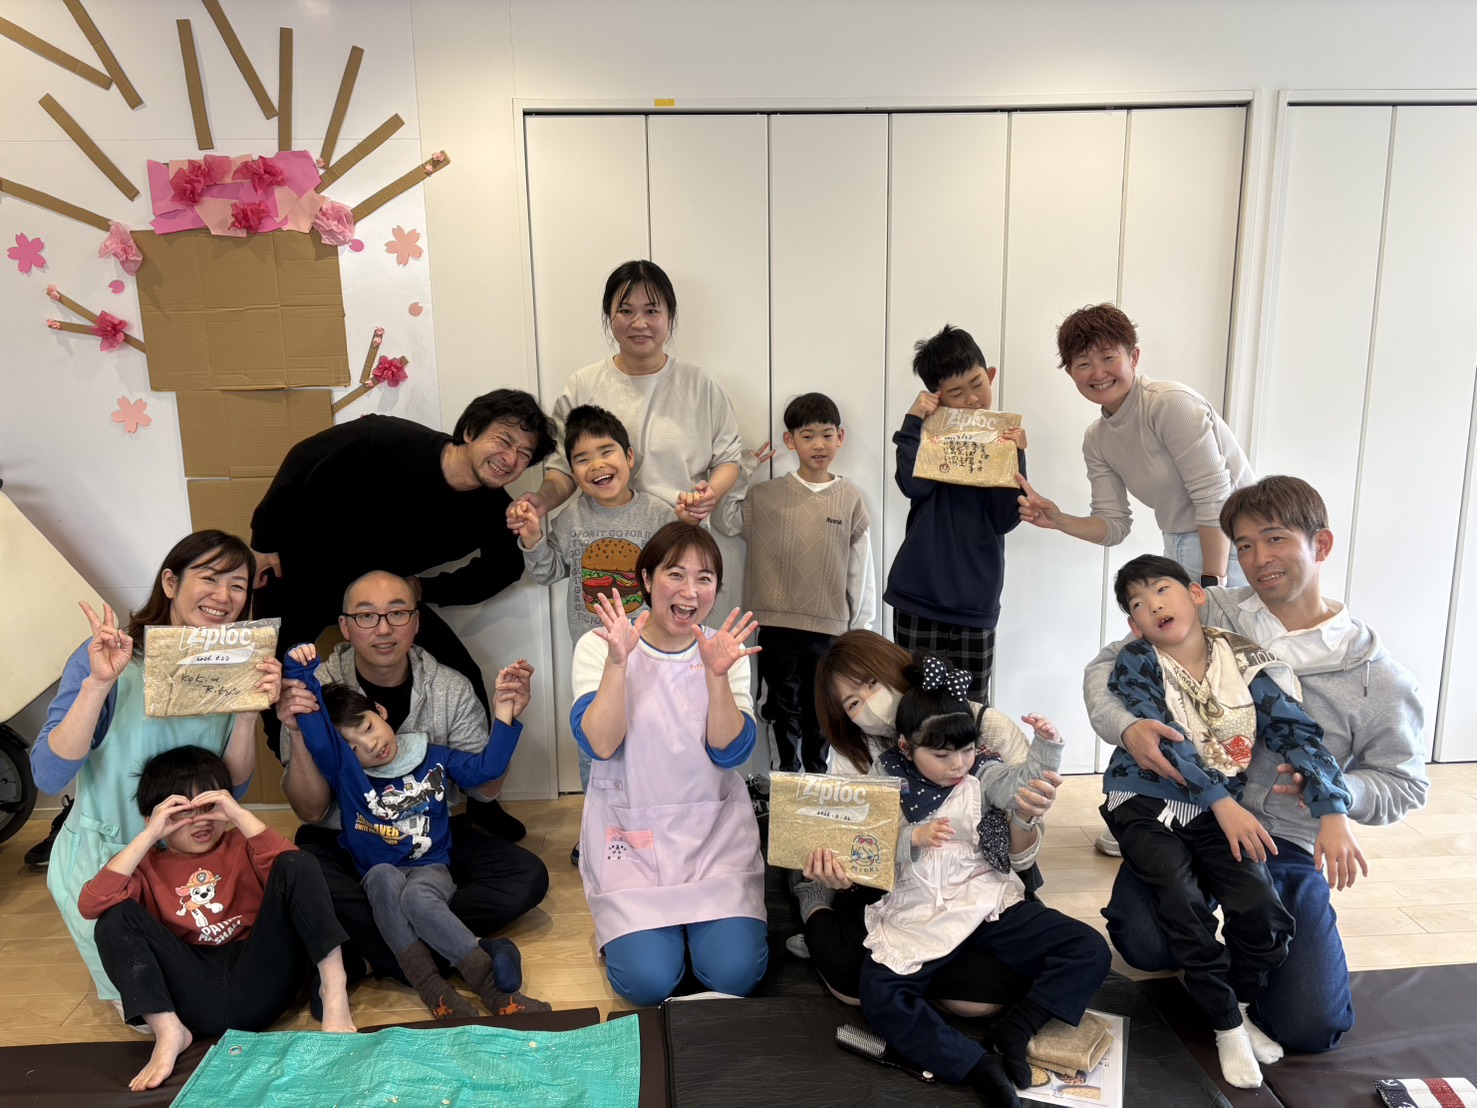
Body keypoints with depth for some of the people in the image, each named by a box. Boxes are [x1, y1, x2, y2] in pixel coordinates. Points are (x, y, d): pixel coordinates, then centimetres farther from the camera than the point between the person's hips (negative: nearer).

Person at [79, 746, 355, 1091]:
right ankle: (169, 1032, -19)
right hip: (200, 1001, 1)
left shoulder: (242, 845, 14)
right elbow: (90, 904, -7)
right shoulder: (149, 866, 14)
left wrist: (240, 815, -11)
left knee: (295, 866, -18)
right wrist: (148, 835, -9)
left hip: (259, 982, -1)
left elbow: (291, 865, -9)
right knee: (115, 917, -11)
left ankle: (332, 988, -25)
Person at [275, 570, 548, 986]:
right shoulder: (315, 692, -10)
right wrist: (298, 733, -28)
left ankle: (363, 958, -23)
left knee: (528, 876, -20)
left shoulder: (451, 689, -6)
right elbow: (312, 812, -12)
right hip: (343, 840, -2)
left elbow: (484, 788, -5)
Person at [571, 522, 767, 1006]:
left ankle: (700, 922, 20)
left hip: (715, 832, 2)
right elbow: (600, 745, -17)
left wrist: (717, 675, -23)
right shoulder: (598, 647, -5)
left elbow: (730, 753, -10)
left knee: (735, 975, -12)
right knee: (647, 981, -14)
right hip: (630, 832, -1)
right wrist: (617, 662, -27)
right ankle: (621, 926, 19)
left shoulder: (728, 651, 1)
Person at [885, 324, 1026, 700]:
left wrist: (1014, 458, -16)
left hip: (975, 602, 1)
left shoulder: (1006, 439, 5)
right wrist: (914, 421, -12)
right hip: (919, 596, 0)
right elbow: (915, 486, -16)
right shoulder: (931, 432, 4)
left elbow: (1004, 520, -4)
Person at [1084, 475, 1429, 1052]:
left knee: (1309, 1028, -10)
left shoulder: (1378, 677, -2)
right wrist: (1125, 725, -22)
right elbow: (1108, 664, 0)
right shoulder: (1210, 615, -2)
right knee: (1145, 941, -27)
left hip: (1286, 846, 1)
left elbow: (1405, 784, 5)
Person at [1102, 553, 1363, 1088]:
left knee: (1261, 908, -15)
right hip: (1146, 806, -2)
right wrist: (1224, 803, -29)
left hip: (1221, 812, 3)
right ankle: (1228, 1028, 2)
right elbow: (1166, 740, -19)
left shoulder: (1244, 661, -3)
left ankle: (1240, 1006, 15)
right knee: (1183, 907, -21)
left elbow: (1296, 733, -10)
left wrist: (1334, 813, -23)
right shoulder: (1135, 663, -9)